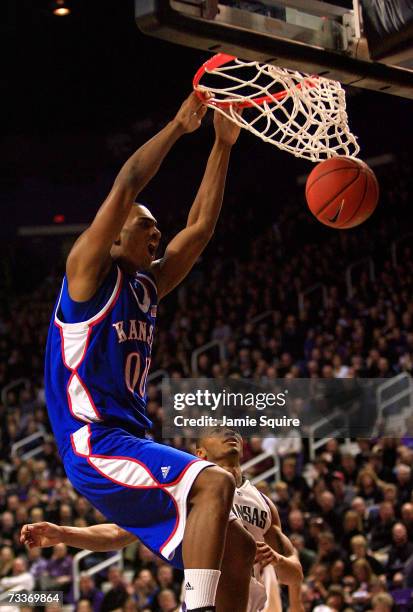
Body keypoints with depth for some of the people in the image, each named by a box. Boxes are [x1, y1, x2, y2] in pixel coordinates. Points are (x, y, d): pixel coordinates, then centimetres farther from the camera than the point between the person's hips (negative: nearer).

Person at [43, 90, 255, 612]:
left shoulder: (146, 287, 19)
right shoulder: (89, 274, -2)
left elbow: (200, 228, 18)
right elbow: (125, 186, -13)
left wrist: (223, 144, 15)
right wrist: (178, 126, -7)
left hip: (136, 445, 9)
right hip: (94, 444, -9)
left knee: (237, 544, 1)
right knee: (214, 484, -28)